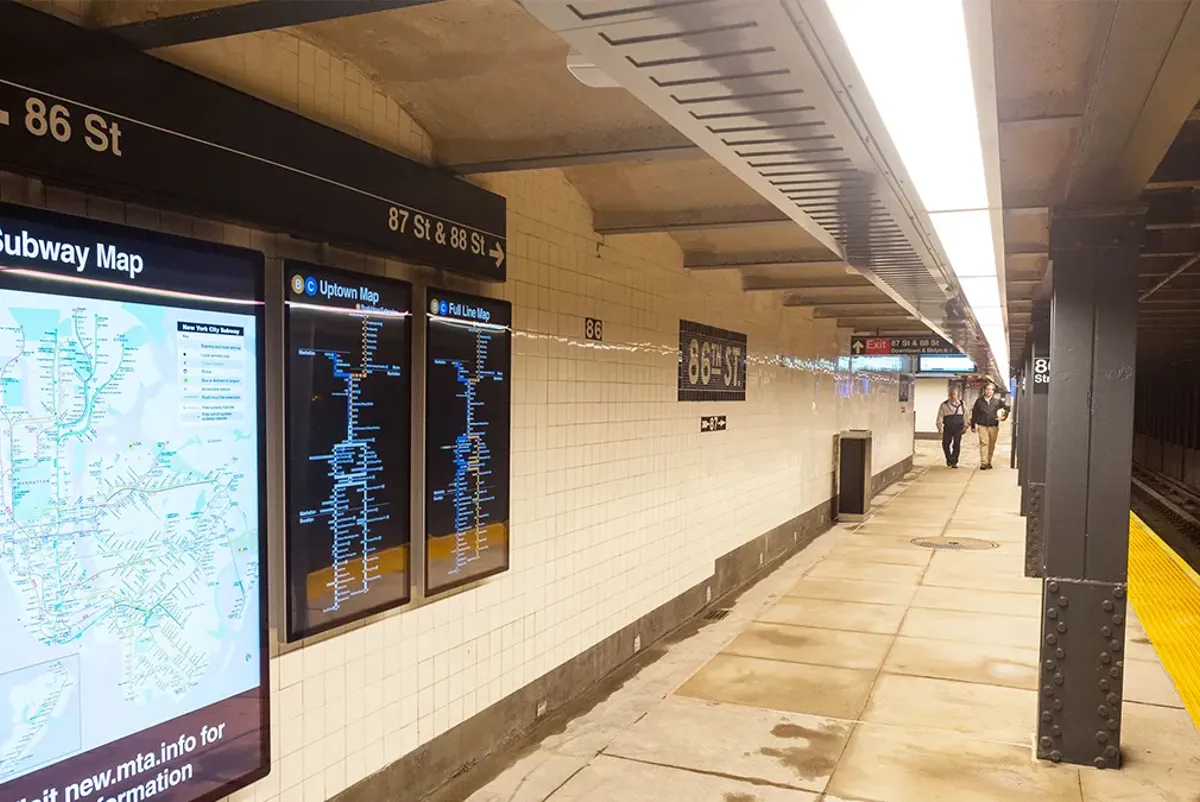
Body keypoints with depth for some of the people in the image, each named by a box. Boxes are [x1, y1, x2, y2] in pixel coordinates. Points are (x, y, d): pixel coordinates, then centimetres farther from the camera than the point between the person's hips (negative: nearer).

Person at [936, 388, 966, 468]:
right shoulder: (944, 405, 3)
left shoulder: (961, 404, 10)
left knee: (957, 444, -6)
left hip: (958, 428, 0)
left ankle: (954, 462, 3)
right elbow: (940, 416, 2)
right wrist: (939, 427, -5)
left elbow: (965, 415, 16)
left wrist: (965, 425, 14)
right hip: (947, 428, 0)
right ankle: (949, 459, 23)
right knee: (945, 444, -1)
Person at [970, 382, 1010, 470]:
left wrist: (1004, 416, 0)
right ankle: (983, 463, -15)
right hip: (982, 426, -2)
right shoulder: (979, 400, 2)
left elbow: (1007, 408, 15)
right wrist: (973, 425, 8)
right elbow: (974, 413, 7)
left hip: (993, 426, 2)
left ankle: (989, 462, 21)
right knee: (984, 443, -12)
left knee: (991, 445, 9)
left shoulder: (998, 400, 3)